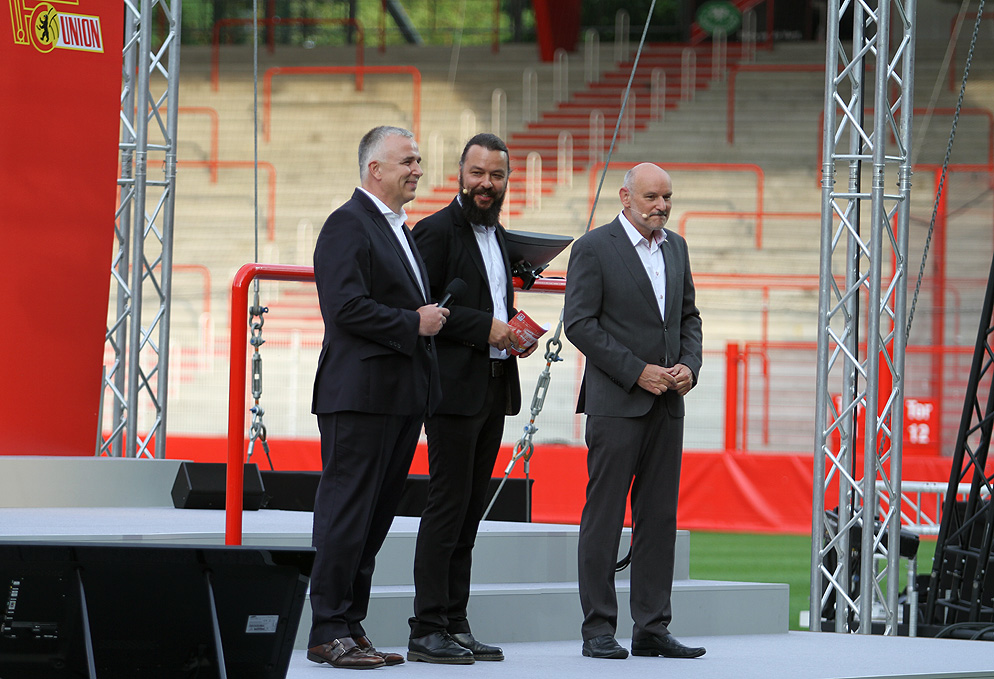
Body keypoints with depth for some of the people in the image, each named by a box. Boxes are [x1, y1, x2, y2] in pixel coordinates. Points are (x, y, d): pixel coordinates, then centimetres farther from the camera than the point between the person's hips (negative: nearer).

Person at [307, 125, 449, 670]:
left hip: (402, 396, 9)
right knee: (346, 516, -7)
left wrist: (432, 316, 11)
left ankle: (351, 627, 14)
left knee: (375, 517, 10)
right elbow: (346, 306, -19)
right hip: (360, 395, -9)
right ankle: (329, 633, -4)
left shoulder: (402, 231, 22)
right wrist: (413, 324, -15)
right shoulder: (348, 225, -9)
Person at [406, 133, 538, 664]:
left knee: (470, 510, 9)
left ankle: (455, 625, 11)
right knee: (446, 506, -9)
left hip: (494, 390, 8)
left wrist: (516, 334, 7)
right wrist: (486, 327, -17)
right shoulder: (438, 231, -8)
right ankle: (428, 629, -7)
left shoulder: (499, 236, 19)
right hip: (455, 389, -8)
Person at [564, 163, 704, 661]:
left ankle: (652, 628, 10)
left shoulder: (675, 247, 15)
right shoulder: (594, 248, -5)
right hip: (615, 401, -6)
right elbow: (580, 323, -10)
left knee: (660, 516, 6)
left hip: (667, 402, 6)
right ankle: (598, 631, -1)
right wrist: (637, 372, -14)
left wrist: (689, 365, 1)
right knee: (604, 516, -4)